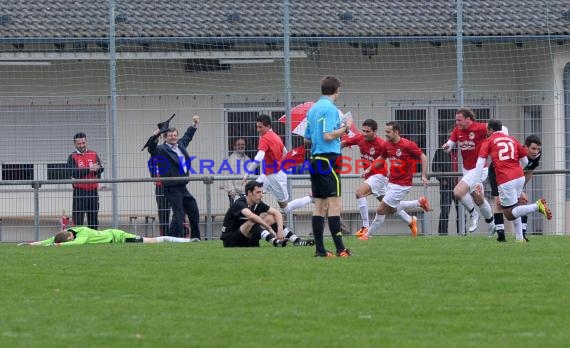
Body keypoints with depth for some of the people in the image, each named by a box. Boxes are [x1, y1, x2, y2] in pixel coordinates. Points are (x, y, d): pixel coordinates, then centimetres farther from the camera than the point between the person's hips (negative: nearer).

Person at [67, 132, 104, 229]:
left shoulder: (94, 154, 11)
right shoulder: (72, 157, 0)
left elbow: (101, 168, 0)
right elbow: (74, 173, -15)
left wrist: (96, 169, -23)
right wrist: (89, 169, -23)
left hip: (93, 190, 4)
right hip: (79, 191, -4)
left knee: (93, 217, 10)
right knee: (78, 219, -8)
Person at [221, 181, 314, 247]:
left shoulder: (258, 204, 2)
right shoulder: (239, 204, -21)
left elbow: (277, 213, 1)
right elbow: (251, 216, -40)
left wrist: (280, 229, -17)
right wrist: (270, 228, -39)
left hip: (246, 240, 7)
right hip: (230, 241, -7)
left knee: (270, 218, -3)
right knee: (252, 222, -32)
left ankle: (297, 240, -14)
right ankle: (275, 241, -54)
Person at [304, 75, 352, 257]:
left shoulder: (313, 109, 16)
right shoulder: (330, 109, -10)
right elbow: (328, 136, -20)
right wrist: (345, 128, -6)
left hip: (315, 159, 9)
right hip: (329, 159, -9)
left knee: (319, 205, 7)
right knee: (334, 203, -10)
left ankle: (320, 249, 5)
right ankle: (340, 249, -14)